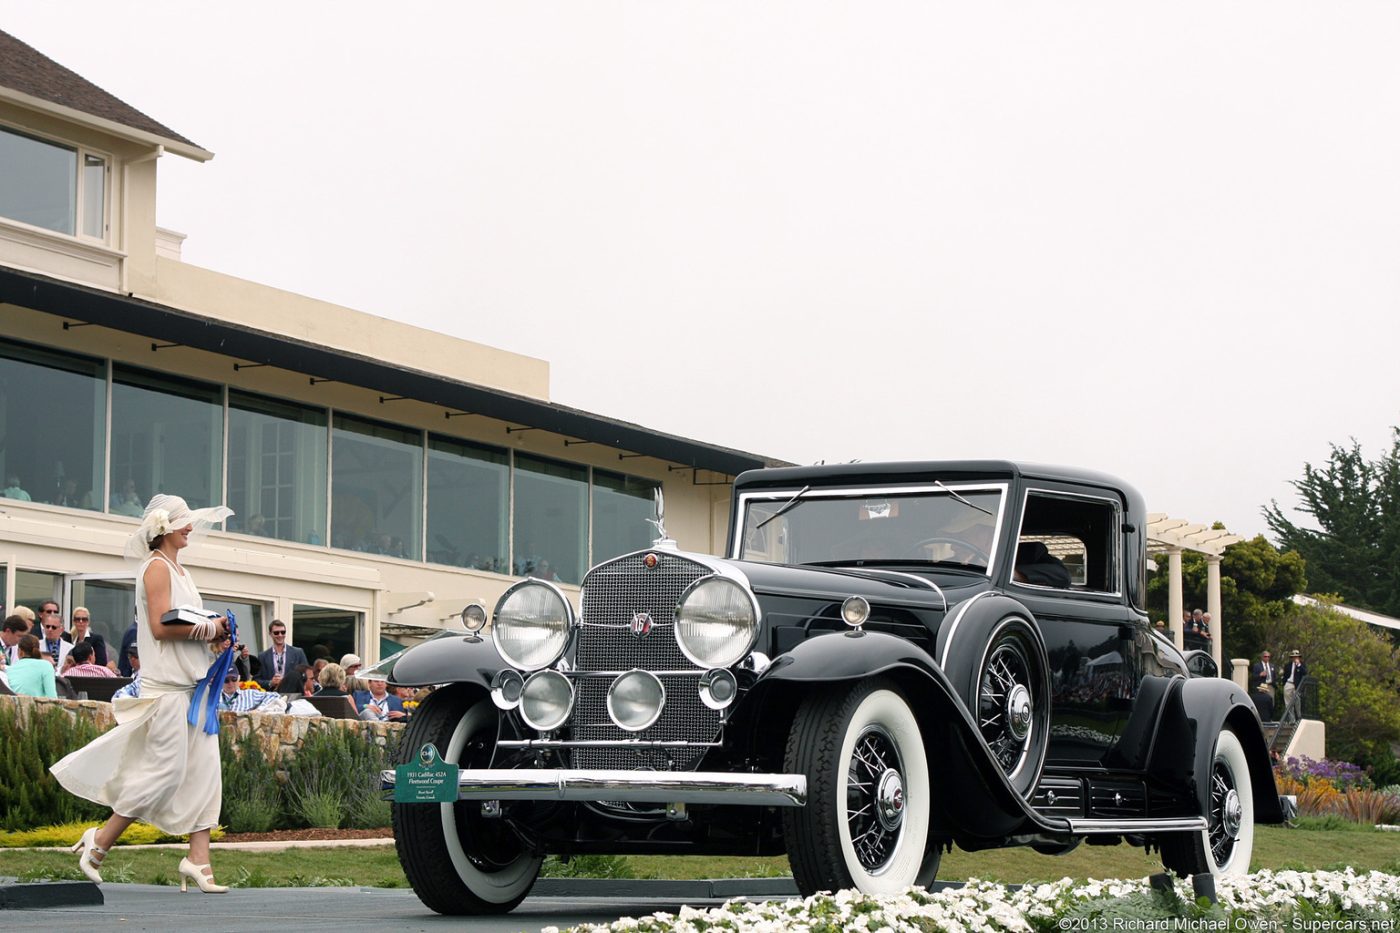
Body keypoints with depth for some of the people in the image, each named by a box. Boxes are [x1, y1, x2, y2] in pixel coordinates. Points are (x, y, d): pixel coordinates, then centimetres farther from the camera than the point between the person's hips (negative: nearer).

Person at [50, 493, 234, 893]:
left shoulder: (179, 570, 21)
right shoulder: (157, 566, -8)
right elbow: (160, 626, -18)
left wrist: (213, 635, 6)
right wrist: (209, 629, -11)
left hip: (193, 682, 9)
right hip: (168, 684, -9)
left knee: (203, 770, 2)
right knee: (166, 770, -9)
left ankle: (197, 859, 1)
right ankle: (100, 841, 4)